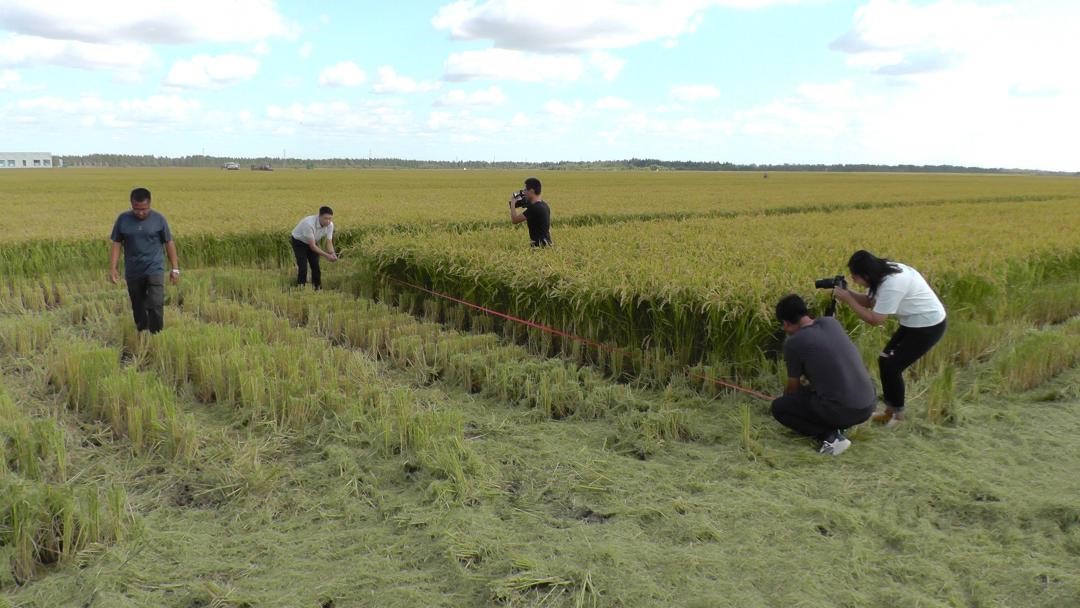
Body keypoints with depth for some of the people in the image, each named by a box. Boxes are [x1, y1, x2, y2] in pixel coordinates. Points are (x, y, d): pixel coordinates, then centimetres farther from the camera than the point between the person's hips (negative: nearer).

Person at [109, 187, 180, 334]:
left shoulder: (159, 219, -3)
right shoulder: (123, 219, 1)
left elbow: (169, 243, 2)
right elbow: (116, 244, 5)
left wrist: (175, 269, 0)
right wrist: (113, 268, -3)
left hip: (154, 270, -3)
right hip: (133, 272, 3)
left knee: (155, 305, -14)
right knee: (138, 308, 12)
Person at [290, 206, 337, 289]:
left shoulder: (330, 225, -21)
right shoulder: (309, 224, -40)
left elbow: (329, 242, -16)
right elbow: (312, 246, -35)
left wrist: (333, 254, -36)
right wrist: (327, 256, -41)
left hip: (313, 242, 6)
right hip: (299, 242, -5)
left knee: (316, 266, 0)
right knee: (303, 267, -15)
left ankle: (318, 289, 10)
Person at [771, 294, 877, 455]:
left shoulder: (793, 343, -8)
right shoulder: (831, 323, 9)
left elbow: (793, 387, 7)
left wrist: (788, 398, 30)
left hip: (842, 410, -7)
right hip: (868, 405, 7)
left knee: (778, 407, 10)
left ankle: (830, 437, -2)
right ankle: (836, 428, 13)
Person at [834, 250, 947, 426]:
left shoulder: (891, 284, -32)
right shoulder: (884, 273, -5)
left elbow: (875, 319, -28)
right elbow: (869, 301, 2)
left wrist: (848, 300, -25)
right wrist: (848, 293, -14)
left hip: (929, 326, -9)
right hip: (913, 323, 9)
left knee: (891, 366, -7)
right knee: (885, 361, 8)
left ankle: (897, 414, 10)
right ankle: (890, 409, 19)